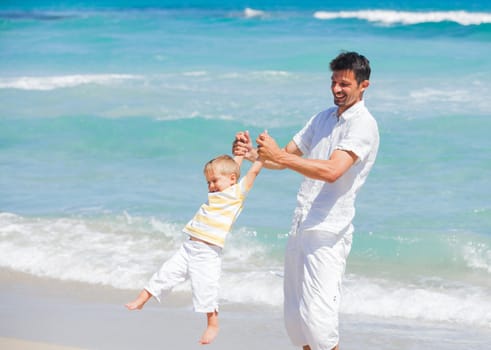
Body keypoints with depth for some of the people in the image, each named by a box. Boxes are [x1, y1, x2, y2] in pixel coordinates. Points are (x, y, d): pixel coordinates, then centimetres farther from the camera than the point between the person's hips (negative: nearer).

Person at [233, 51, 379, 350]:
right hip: (300, 226, 8)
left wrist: (279, 155, -30)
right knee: (294, 315, 11)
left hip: (329, 232, -8)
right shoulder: (323, 118, 16)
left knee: (317, 317, -14)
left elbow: (332, 171, -25)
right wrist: (252, 154, -2)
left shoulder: (363, 125, -11)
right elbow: (287, 158, 19)